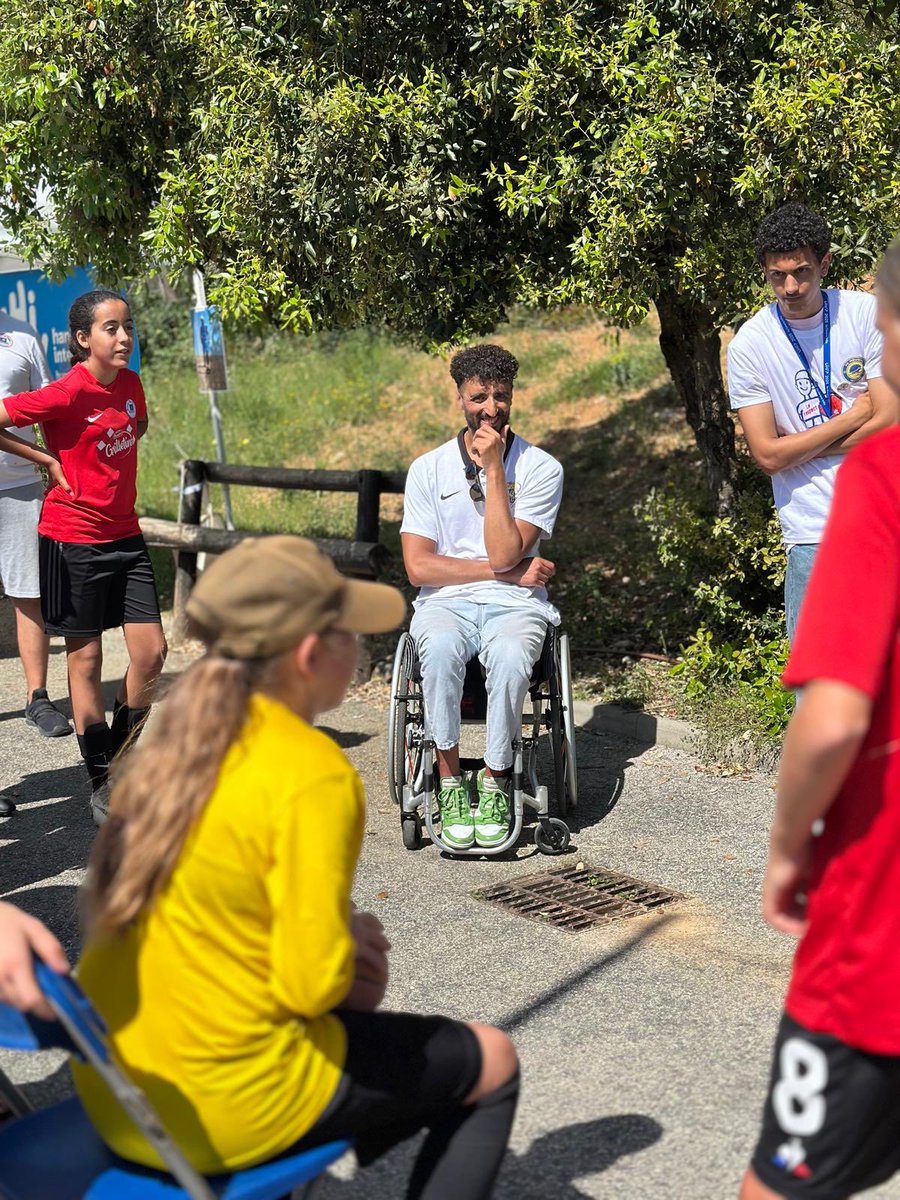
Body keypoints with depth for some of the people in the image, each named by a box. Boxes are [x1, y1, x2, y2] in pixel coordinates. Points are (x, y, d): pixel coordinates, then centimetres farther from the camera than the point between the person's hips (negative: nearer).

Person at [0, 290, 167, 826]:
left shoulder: (130, 384, 4)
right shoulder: (67, 394, -16)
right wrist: (47, 460, -11)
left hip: (125, 535, 6)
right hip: (73, 540, -6)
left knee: (152, 651, 1)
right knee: (86, 660, 4)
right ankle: (102, 786, 15)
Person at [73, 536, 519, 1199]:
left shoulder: (175, 746, 2)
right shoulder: (312, 774, -21)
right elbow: (312, 983, -21)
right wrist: (348, 951, 1)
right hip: (226, 1109, -8)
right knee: (491, 1064, 12)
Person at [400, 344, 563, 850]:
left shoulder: (541, 468, 1)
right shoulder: (428, 468, 6)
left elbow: (504, 553, -12)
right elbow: (419, 566, -3)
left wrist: (494, 470, -12)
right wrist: (509, 571, -7)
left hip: (515, 605, -1)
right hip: (445, 603, 1)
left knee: (510, 656, -37)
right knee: (440, 648, -36)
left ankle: (496, 783, -17)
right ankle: (450, 780, -20)